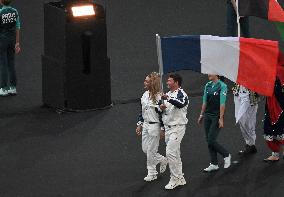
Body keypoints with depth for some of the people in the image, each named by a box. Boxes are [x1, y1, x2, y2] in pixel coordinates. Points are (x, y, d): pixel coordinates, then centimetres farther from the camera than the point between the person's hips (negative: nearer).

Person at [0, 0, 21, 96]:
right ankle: (13, 88, 16)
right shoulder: (15, 12, -4)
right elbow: (17, 28, 1)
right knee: (11, 64, 14)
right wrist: (17, 43, 8)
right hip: (12, 40, 5)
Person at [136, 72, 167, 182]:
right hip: (145, 125, 8)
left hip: (154, 126, -8)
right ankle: (162, 160, 32)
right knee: (145, 149, 12)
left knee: (151, 150, 0)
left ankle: (152, 173, 14)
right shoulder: (145, 95, 6)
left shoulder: (159, 97, -17)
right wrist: (140, 124, 13)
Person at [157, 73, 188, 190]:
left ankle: (175, 179, -9)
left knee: (170, 152, -16)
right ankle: (180, 178, 22)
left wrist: (169, 99, -49)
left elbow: (181, 104, -34)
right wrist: (160, 108, -4)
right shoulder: (168, 94, 16)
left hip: (177, 127, -9)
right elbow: (159, 109, 20)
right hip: (168, 127, 9)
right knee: (175, 154, 14)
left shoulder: (181, 94, -11)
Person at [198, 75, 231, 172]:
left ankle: (226, 155, 11)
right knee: (209, 141, 6)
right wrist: (201, 115, 14)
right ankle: (214, 164, 13)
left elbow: (222, 104, -14)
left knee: (211, 140, -11)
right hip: (208, 115, 7)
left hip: (216, 116, -7)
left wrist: (221, 119, -17)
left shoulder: (222, 86, -11)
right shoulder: (207, 86, 9)